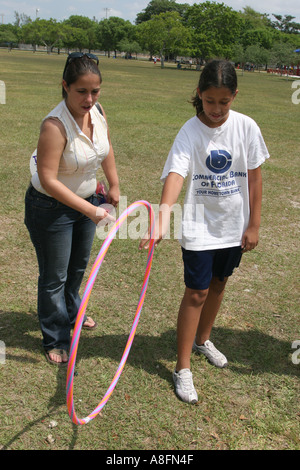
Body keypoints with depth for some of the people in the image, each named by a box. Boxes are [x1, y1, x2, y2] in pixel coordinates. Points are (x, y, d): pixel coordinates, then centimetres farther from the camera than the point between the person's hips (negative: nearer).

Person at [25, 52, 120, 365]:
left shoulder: (97, 113, -9)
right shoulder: (55, 125, -31)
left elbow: (106, 149, 11)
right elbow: (48, 181, -33)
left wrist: (114, 186, 14)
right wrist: (90, 210, -35)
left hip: (86, 200, 8)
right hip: (51, 209, -7)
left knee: (78, 266, 26)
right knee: (54, 276, 8)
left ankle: (70, 313, 54)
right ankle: (56, 340, 28)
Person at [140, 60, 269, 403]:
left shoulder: (246, 127, -7)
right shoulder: (189, 133, -16)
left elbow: (254, 177, 0)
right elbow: (175, 175, -31)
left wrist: (253, 225, 0)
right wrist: (162, 220, -47)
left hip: (234, 226, 4)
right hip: (199, 227, -3)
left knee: (218, 284, 19)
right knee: (196, 292, -1)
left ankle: (203, 339, 44)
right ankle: (183, 369, 13)